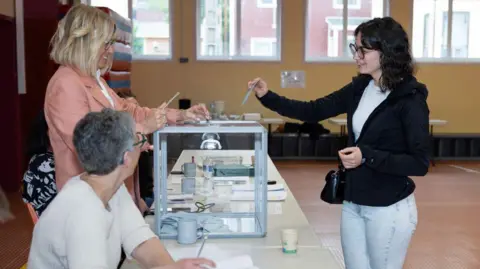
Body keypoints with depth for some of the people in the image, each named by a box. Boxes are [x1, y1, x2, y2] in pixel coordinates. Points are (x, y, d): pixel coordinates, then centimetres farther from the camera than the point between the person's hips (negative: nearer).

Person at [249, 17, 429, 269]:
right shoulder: (359, 88, 2)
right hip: (353, 203, 6)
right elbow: (313, 111, 5)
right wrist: (267, 97, -5)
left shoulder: (410, 99, -16)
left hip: (389, 209, -6)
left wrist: (368, 156, -26)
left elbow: (420, 163, -16)